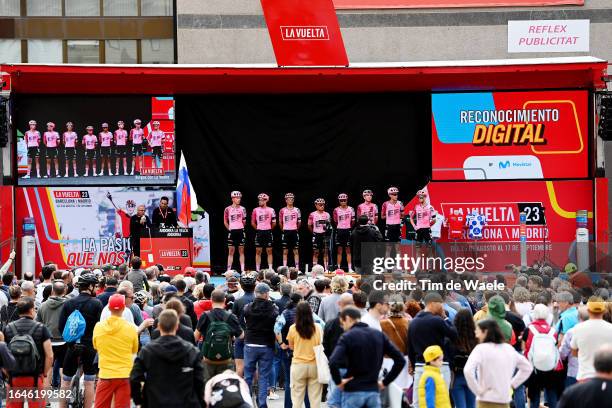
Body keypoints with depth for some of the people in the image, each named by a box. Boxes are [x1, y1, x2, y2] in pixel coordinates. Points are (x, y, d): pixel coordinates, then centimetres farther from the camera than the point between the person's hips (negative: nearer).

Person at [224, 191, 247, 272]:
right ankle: (229, 270, 2)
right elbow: (225, 222, 8)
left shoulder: (242, 209, 3)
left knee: (241, 251, 3)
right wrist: (229, 229, 3)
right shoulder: (228, 209, 1)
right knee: (231, 251, 2)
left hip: (240, 231, 1)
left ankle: (242, 270, 4)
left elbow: (244, 221, 9)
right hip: (232, 231, -1)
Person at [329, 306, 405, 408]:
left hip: (353, 392, -4)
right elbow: (400, 360, 4)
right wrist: (385, 382, 7)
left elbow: (333, 362, -24)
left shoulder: (347, 337, -8)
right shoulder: (379, 335, 8)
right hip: (374, 392, 4)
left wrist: (338, 381, -9)